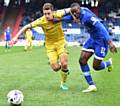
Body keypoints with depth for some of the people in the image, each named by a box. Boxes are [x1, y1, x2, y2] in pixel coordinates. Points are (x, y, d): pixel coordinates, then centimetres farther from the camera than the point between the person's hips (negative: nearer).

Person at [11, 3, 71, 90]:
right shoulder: (41, 21, -24)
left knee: (64, 64, -15)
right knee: (55, 68, -12)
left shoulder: (58, 14, -22)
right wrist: (16, 37, -17)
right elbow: (27, 27, -15)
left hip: (60, 41, 0)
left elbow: (69, 9, -5)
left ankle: (63, 83, 12)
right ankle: (63, 67, 28)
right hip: (50, 44, 0)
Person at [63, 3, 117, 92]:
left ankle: (109, 63, 31)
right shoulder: (81, 12, -1)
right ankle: (92, 86, 6)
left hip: (101, 39, -9)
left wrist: (109, 42, -42)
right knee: (82, 60, -2)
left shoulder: (87, 16, -27)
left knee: (96, 67, -3)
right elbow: (70, 17, 19)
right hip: (93, 39, 9)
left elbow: (101, 27, -35)